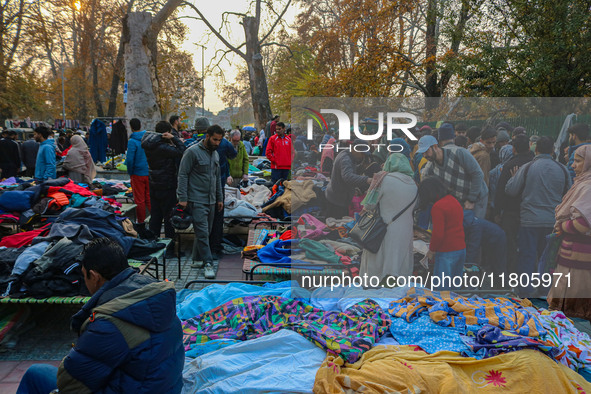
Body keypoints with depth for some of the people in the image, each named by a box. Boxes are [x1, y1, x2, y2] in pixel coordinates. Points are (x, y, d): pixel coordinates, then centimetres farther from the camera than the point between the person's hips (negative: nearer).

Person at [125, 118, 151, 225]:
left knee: (139, 200, 6)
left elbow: (129, 160, -17)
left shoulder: (132, 141, -14)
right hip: (150, 173, 4)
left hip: (138, 174, -4)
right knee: (150, 198, 15)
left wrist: (130, 172, -2)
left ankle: (141, 223, 14)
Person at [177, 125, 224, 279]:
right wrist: (183, 198, -15)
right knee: (202, 233, -10)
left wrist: (219, 198, 19)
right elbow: (183, 175, -10)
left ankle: (197, 260, 23)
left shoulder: (215, 154, 15)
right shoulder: (193, 152, -9)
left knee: (206, 232, 11)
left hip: (211, 201, 8)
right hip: (197, 201, -8)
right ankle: (208, 263, -7)